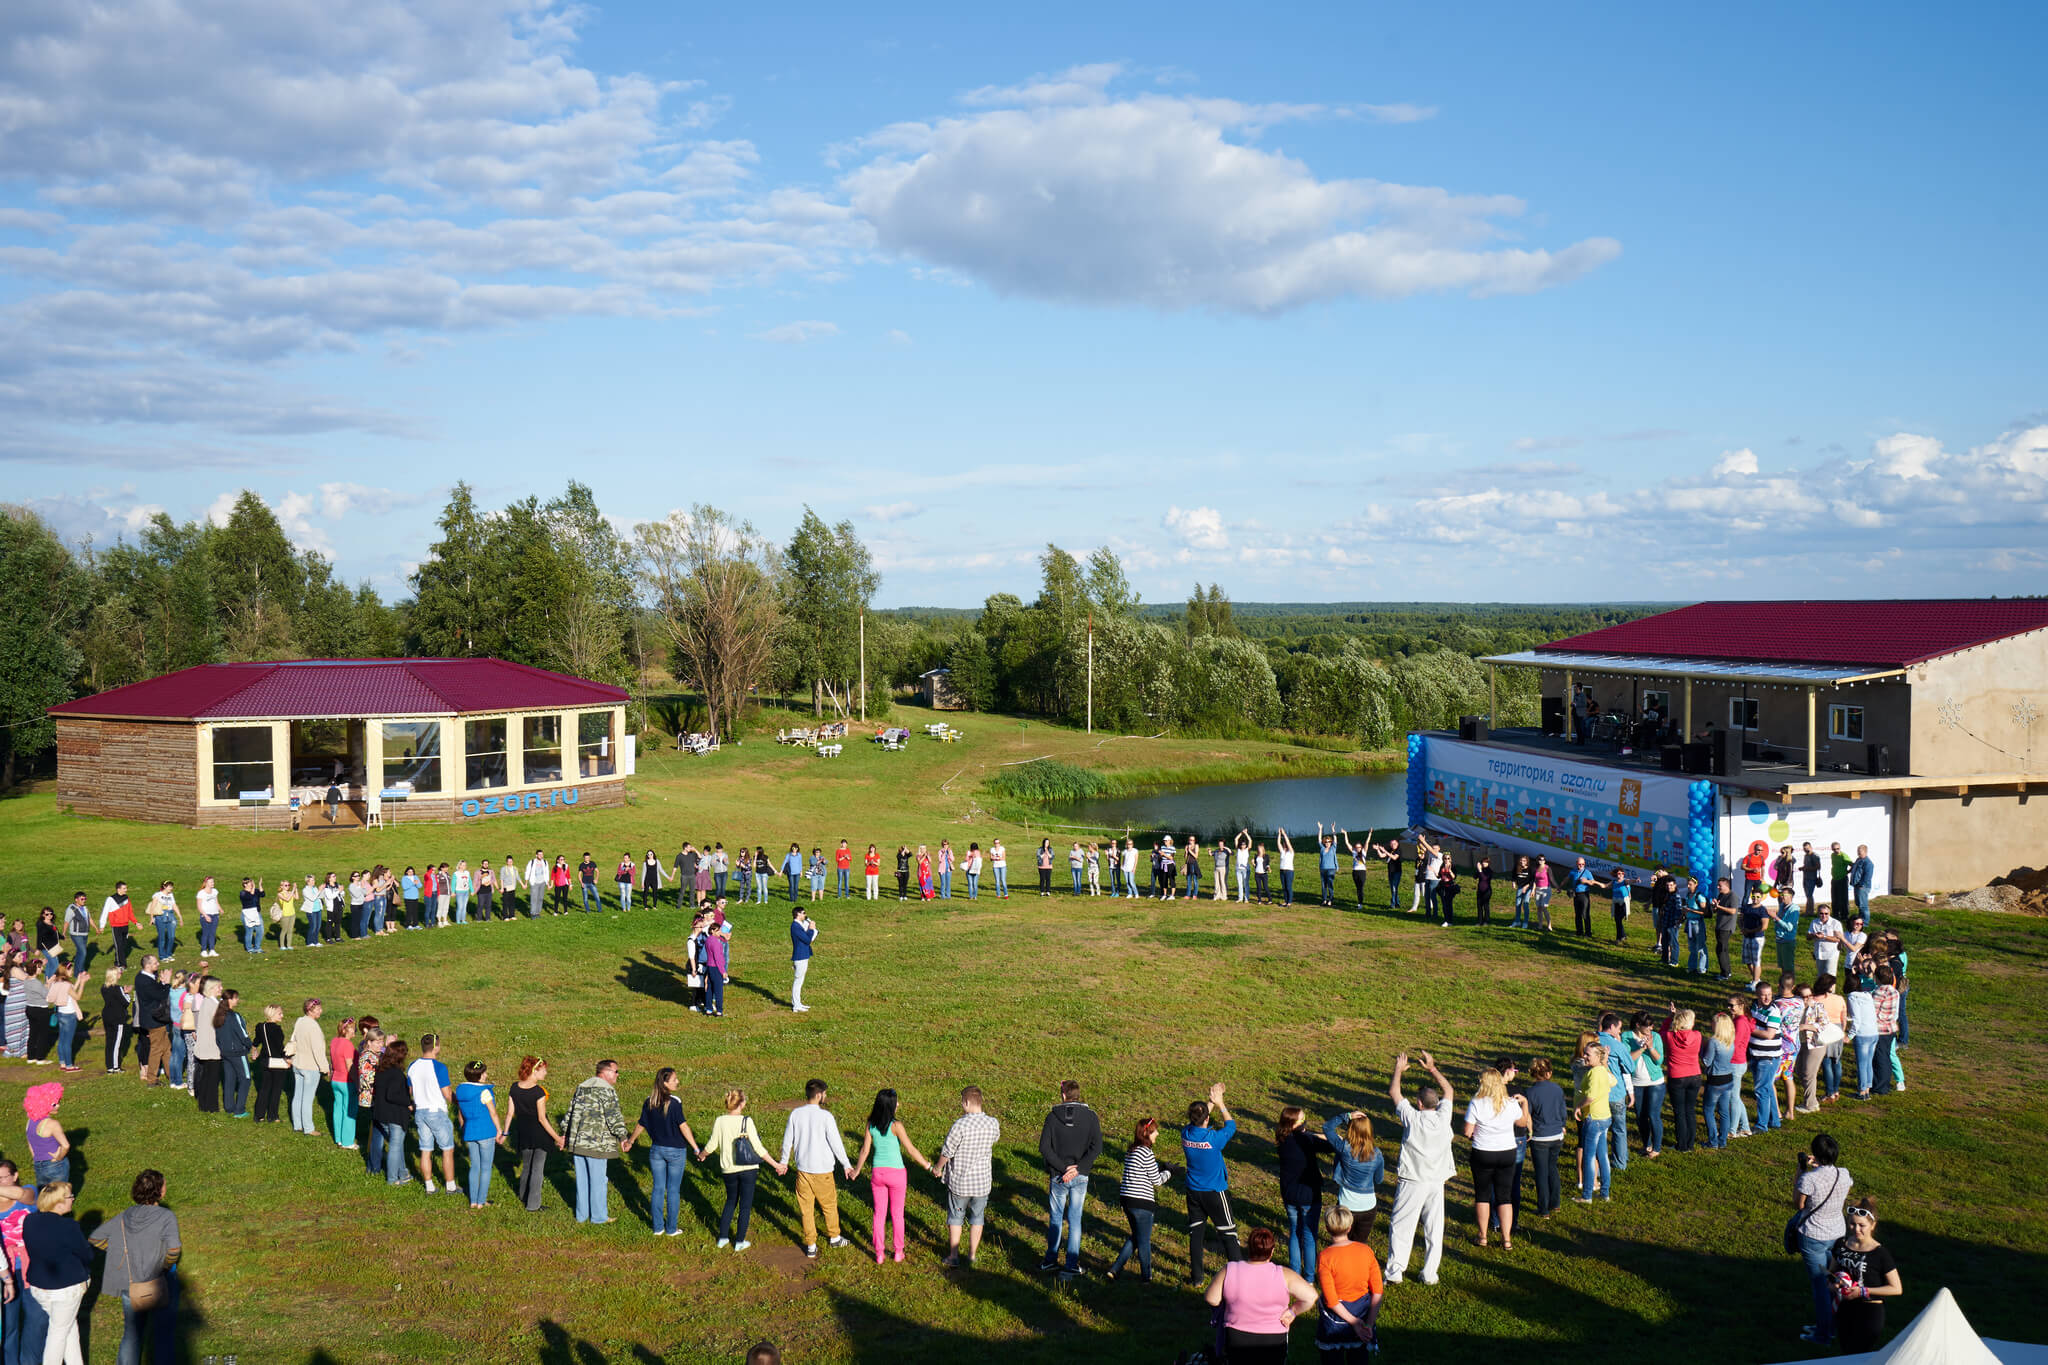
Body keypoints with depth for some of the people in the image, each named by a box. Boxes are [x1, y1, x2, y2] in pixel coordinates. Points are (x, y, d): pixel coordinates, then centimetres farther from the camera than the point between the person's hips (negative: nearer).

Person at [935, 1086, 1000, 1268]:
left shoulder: (960, 1125, -23)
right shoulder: (993, 1123, -9)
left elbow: (947, 1152, -15)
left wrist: (937, 1167, 5)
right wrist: (976, 1116, 11)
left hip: (959, 1181, -3)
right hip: (982, 1181, 3)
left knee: (955, 1218, 15)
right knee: (977, 1219, 18)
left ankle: (953, 1256, 22)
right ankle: (972, 1255, 26)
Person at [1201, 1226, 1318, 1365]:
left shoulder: (1229, 1271, -15)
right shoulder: (1284, 1275, -17)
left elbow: (1211, 1299, -9)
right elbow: (1311, 1296, -19)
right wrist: (1293, 1312, -5)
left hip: (1236, 1339, 1)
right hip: (1273, 1342, -1)